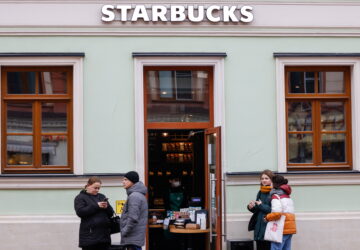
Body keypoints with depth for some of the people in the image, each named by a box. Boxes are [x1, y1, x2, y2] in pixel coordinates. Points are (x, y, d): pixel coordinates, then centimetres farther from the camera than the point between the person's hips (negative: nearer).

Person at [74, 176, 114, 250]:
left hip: (104, 234, 5)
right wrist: (96, 206, -18)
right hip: (89, 235, -5)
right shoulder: (80, 197, 2)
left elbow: (111, 213, 14)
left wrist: (107, 207, -9)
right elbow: (80, 212, -14)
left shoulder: (102, 197, 18)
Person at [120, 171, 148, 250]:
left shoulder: (134, 196, -15)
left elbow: (133, 218, -21)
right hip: (135, 237, 10)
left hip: (133, 238, -10)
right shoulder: (139, 195, 17)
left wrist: (124, 232, -12)